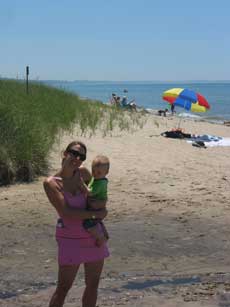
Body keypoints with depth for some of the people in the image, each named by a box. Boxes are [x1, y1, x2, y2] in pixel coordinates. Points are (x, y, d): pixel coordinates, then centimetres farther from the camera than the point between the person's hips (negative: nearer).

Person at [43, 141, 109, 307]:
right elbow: (66, 212, -19)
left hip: (94, 235, 5)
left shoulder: (83, 173, 1)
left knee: (93, 284, 11)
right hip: (71, 238, -5)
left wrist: (102, 202, -3)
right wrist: (95, 214, -16)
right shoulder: (51, 183, -12)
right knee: (63, 288, -5)